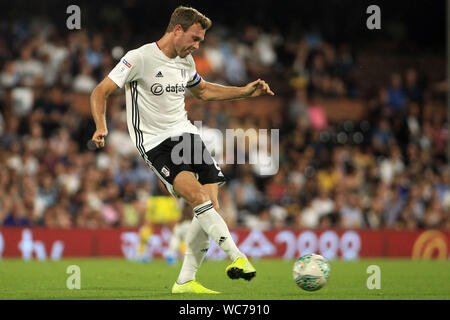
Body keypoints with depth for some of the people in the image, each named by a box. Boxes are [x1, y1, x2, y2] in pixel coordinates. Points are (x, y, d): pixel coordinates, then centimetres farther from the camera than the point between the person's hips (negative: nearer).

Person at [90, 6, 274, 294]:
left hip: (186, 134, 7)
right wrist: (101, 126, -28)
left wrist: (246, 92, 22)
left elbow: (203, 91, 31)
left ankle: (185, 281, 3)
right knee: (197, 195, -27)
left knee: (211, 207, -5)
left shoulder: (186, 61, 11)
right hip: (155, 142, -7)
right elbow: (100, 92, -10)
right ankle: (236, 256, -29)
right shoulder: (140, 58, -11)